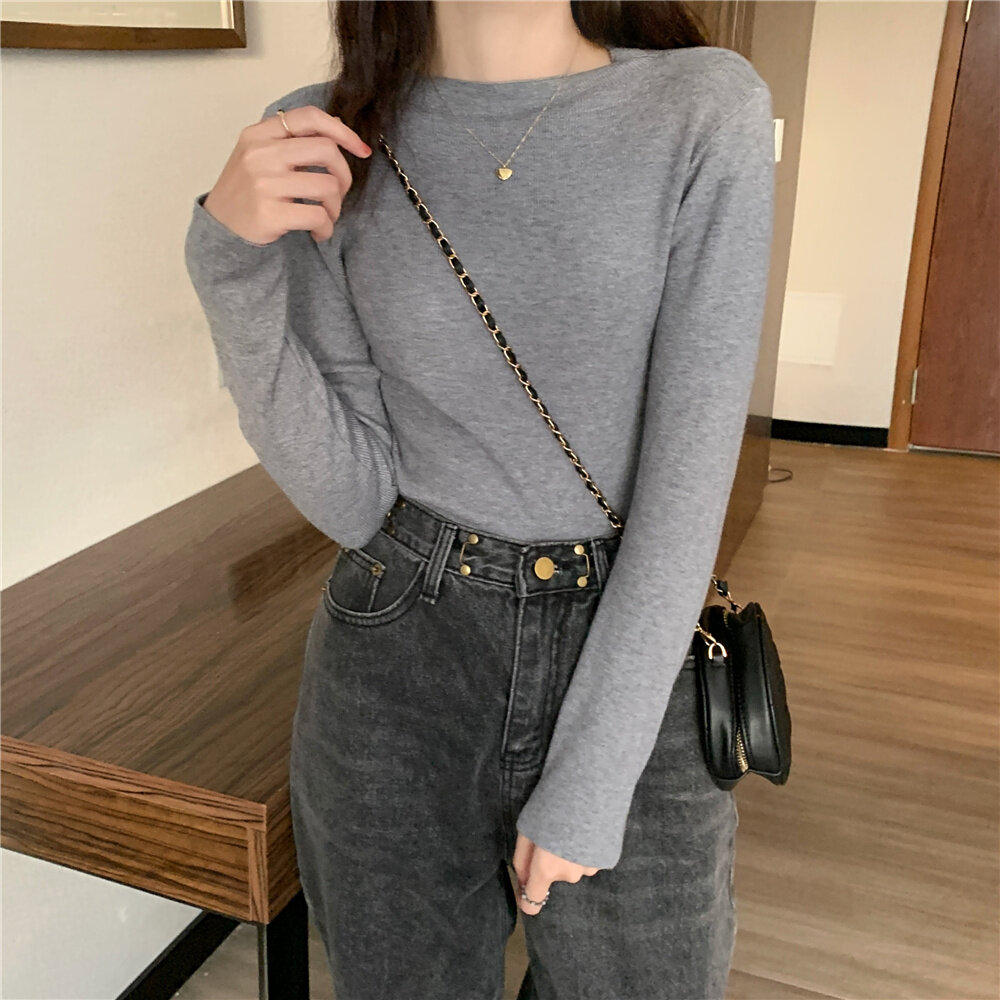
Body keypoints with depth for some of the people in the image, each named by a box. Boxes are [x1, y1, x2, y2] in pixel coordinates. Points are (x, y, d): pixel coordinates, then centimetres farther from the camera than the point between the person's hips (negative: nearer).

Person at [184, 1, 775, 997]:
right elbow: (352, 497, -6)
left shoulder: (708, 109, -10)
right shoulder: (327, 143, -5)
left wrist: (589, 780, -13)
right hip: (398, 667, 1)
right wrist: (234, 267, -19)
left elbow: (690, 468, -13)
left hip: (629, 658, 0)